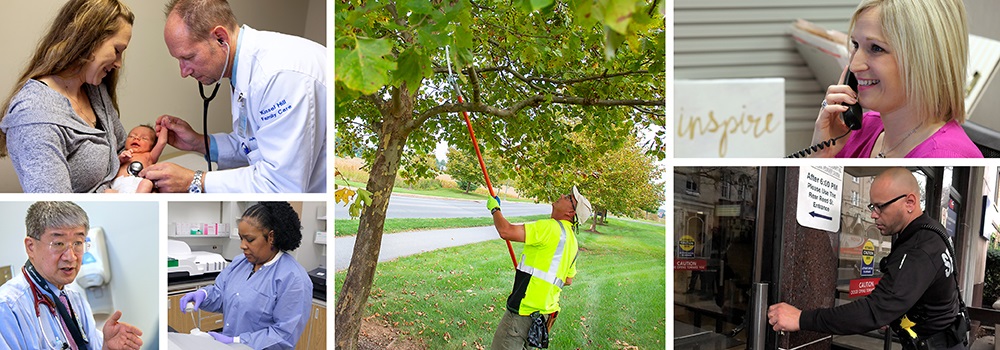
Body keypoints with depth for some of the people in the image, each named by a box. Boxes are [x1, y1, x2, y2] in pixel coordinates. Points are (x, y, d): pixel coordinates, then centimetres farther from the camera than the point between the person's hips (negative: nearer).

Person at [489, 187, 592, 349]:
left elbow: (506, 231, -21)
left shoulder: (552, 227, -16)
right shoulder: (572, 241, 14)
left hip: (524, 312, -10)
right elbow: (568, 280, 24)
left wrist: (494, 208, -4)